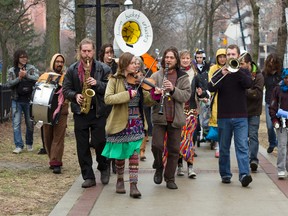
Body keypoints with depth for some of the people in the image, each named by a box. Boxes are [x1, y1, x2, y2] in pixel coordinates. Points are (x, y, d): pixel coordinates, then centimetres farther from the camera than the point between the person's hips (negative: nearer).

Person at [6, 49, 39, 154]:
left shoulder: (31, 68, 3)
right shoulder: (11, 70, 7)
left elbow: (38, 78, -11)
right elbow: (8, 84, -2)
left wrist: (26, 75, -20)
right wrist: (19, 78, -14)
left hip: (29, 100, -1)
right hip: (16, 101, 1)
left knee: (30, 123, 7)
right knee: (16, 124, -4)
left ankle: (29, 144, 24)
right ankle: (19, 146, -1)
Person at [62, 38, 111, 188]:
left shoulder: (103, 69, 0)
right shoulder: (72, 70, 7)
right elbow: (66, 89, 9)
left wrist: (97, 84, -18)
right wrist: (75, 96, -10)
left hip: (99, 112, -2)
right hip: (80, 112, 2)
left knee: (99, 143, -2)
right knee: (82, 146, 2)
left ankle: (104, 168, 25)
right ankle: (88, 177, 9)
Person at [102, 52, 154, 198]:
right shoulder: (115, 80, -5)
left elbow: (145, 99, 7)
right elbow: (107, 99, -18)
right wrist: (127, 94, -25)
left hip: (136, 122, 2)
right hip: (120, 122, -2)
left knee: (134, 153, -5)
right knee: (120, 153, 10)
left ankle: (133, 185, -5)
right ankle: (120, 180, 30)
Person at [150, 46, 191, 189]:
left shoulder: (183, 77, 4)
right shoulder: (156, 76, 4)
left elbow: (186, 96, -5)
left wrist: (173, 89, -20)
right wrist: (155, 93, -19)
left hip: (176, 118, 1)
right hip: (159, 117, -1)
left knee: (174, 150, 5)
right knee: (157, 145, -12)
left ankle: (170, 178, 17)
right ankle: (158, 168, 18)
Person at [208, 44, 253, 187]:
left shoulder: (243, 72, 9)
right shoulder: (219, 72, 8)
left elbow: (248, 84, -12)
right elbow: (211, 88, -8)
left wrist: (236, 70, -20)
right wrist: (222, 74, -22)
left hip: (240, 116, -1)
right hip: (223, 116, 1)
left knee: (242, 146, -11)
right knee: (224, 148, 7)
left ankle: (244, 174, -18)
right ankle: (225, 174, 16)